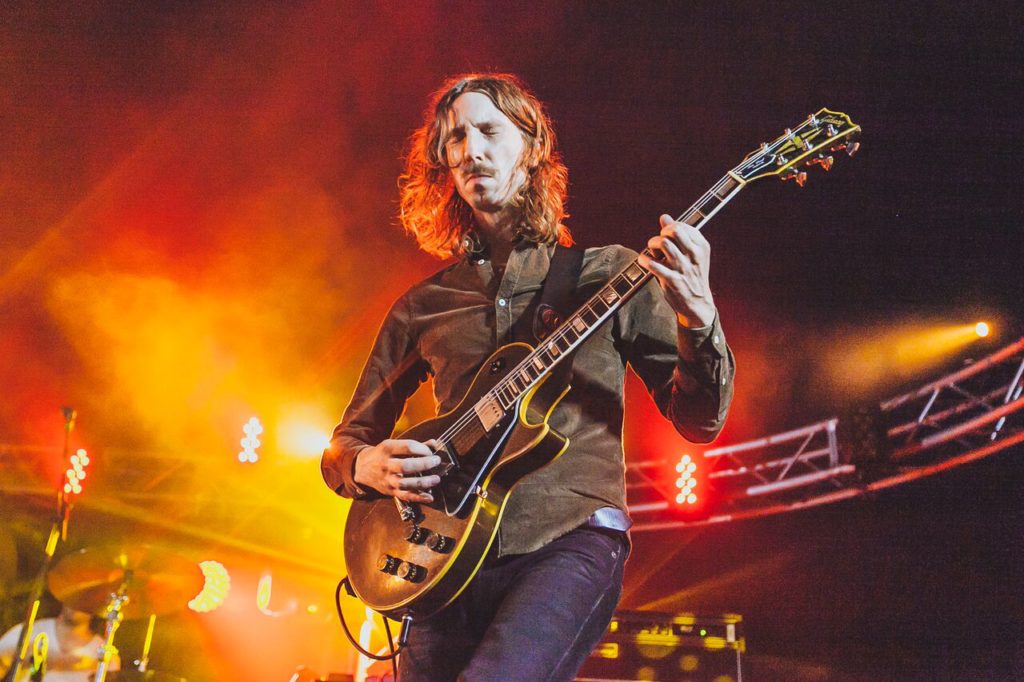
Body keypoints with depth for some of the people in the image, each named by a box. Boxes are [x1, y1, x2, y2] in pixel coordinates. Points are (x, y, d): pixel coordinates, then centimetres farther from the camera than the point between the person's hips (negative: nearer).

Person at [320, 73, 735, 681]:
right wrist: (368, 466, -4)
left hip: (571, 540, -3)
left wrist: (699, 321, -15)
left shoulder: (610, 274, 8)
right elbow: (344, 444, 20)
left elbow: (700, 421, 4)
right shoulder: (421, 307, 15)